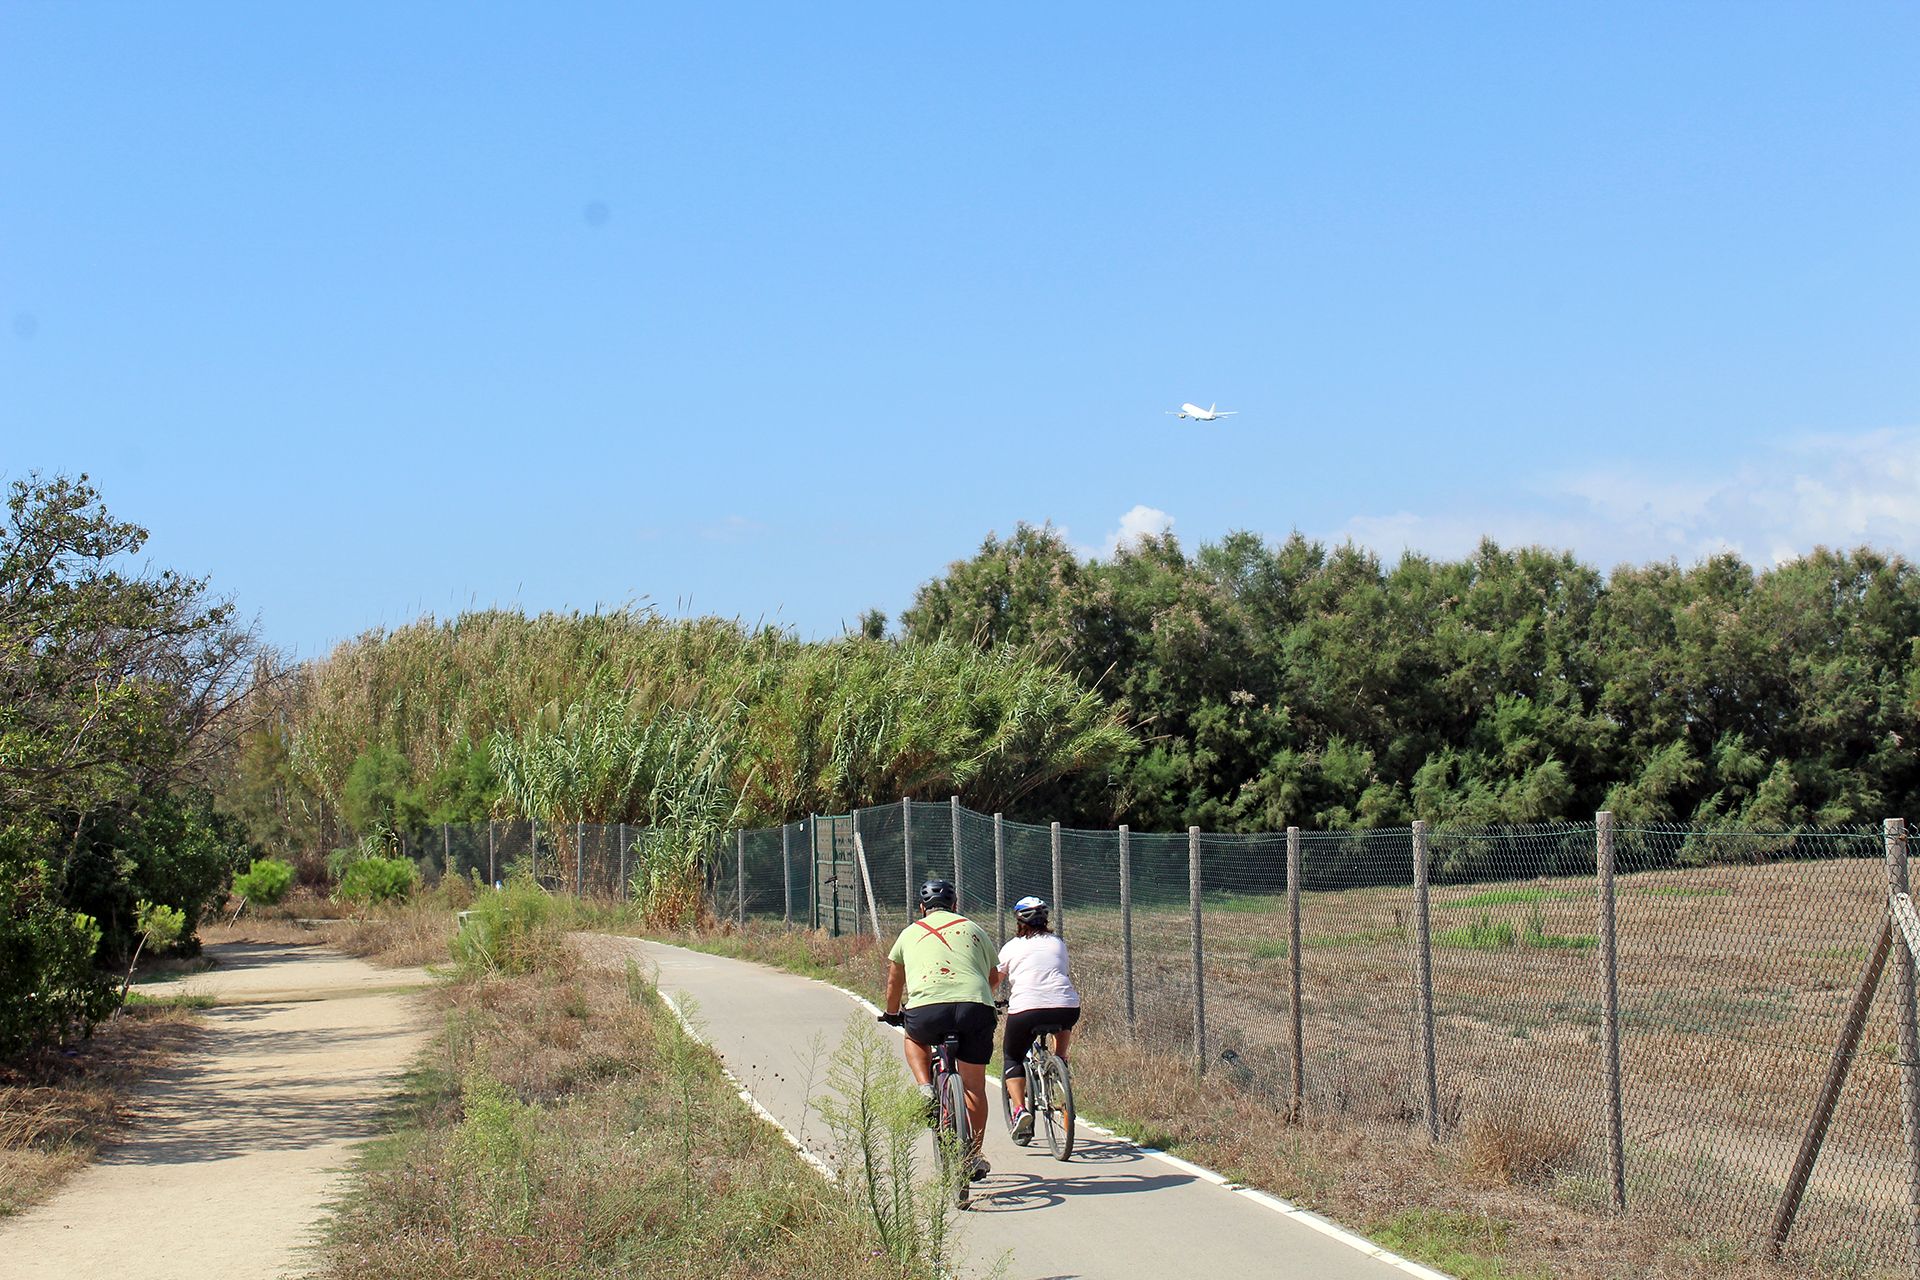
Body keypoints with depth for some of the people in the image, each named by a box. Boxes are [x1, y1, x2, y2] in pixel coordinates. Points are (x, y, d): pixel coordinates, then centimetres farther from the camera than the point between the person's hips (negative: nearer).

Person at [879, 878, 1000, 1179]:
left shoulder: (911, 932, 24)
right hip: (976, 1007, 1)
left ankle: (926, 1090, 11)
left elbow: (894, 981, 36)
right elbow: (994, 977, 37)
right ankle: (975, 1156, 15)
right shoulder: (973, 929, 25)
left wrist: (892, 1013, 55)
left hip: (927, 1008, -1)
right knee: (974, 1085, 15)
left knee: (914, 1038, 33)